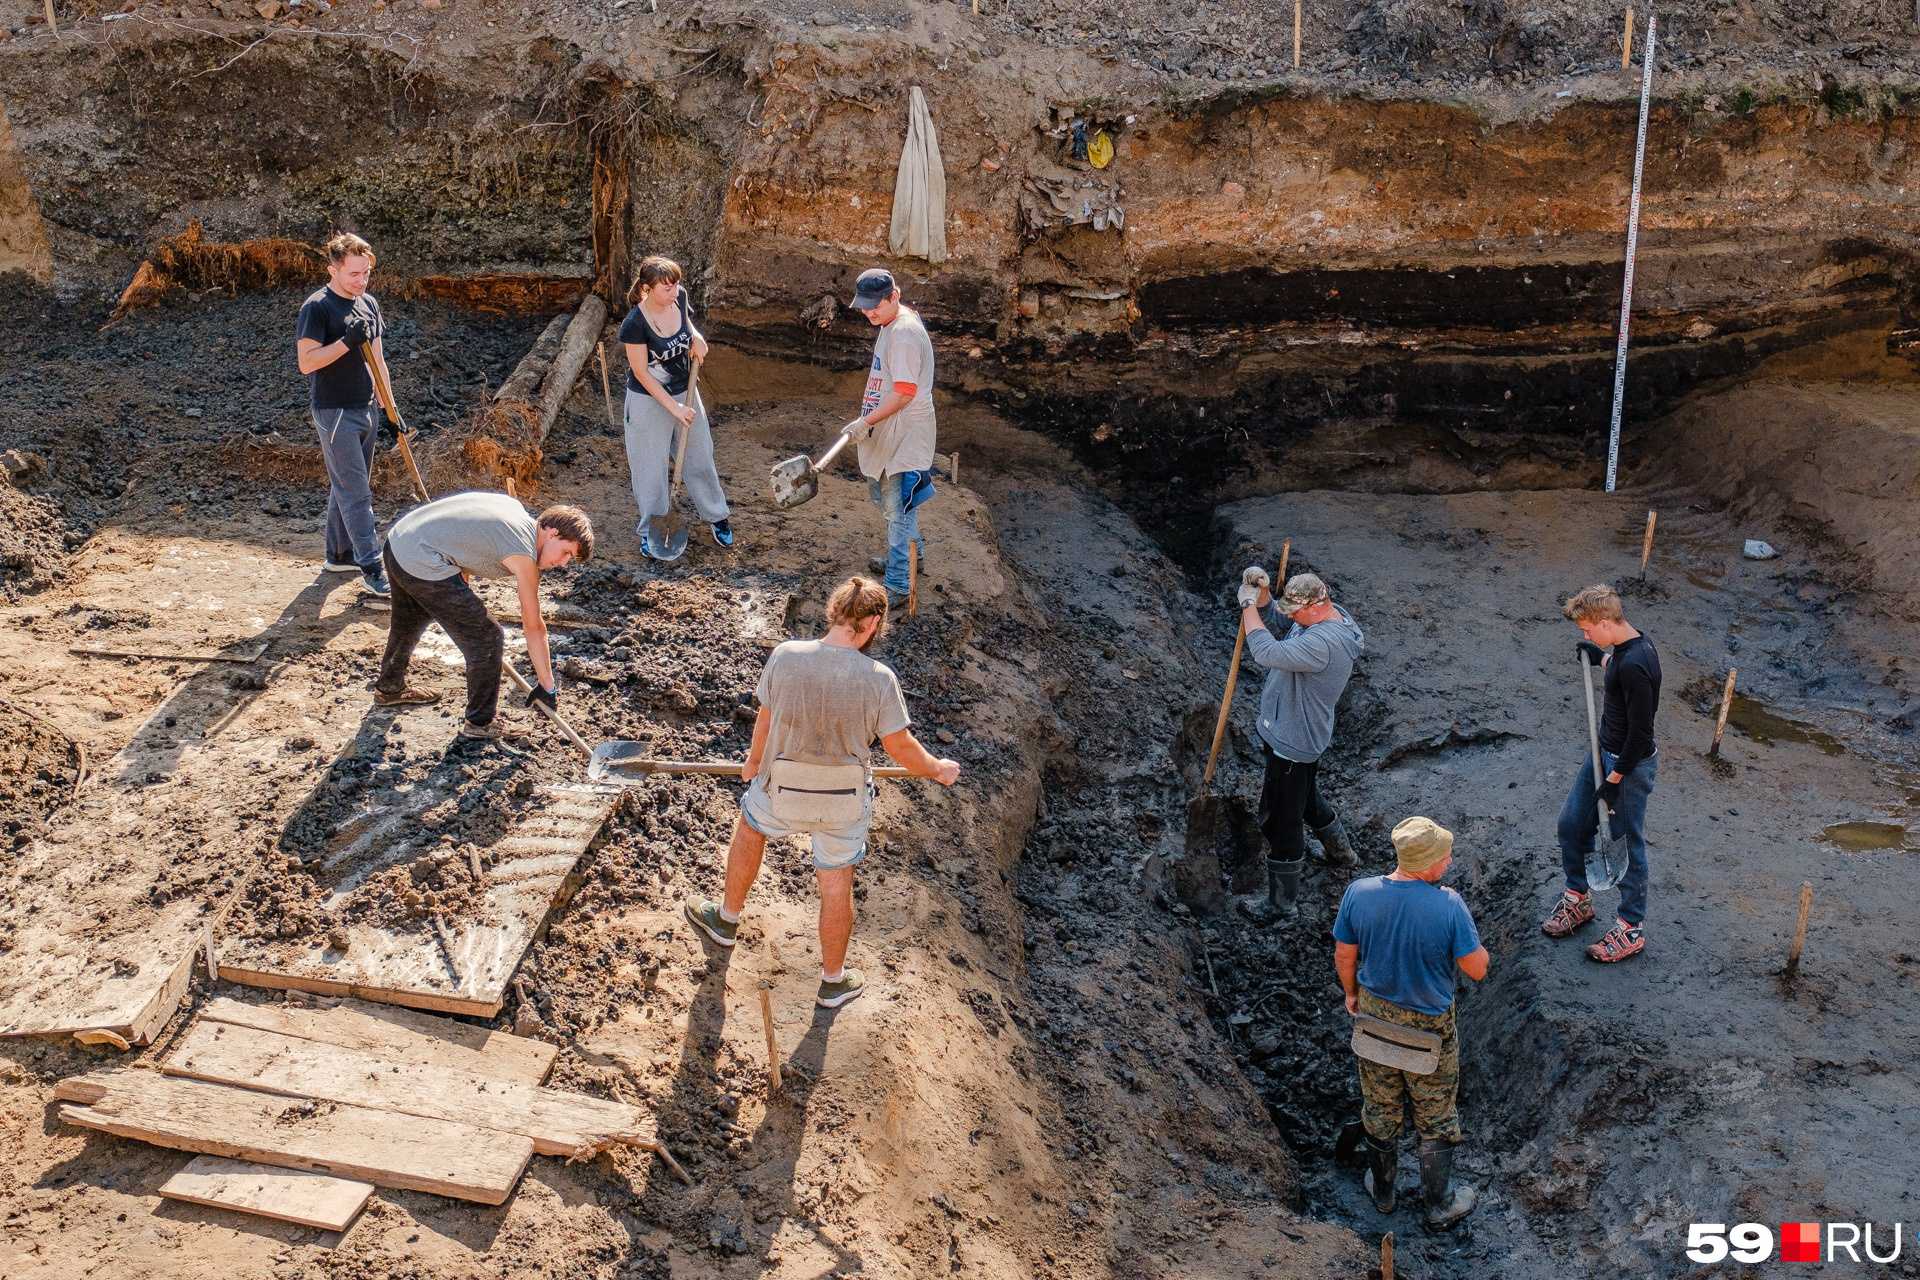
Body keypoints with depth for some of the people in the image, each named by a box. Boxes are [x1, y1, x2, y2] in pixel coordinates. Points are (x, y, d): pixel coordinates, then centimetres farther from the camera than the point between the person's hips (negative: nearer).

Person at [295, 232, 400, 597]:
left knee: (347, 486, 15)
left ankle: (339, 554, 26)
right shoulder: (317, 307, -12)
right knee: (355, 491, -8)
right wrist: (347, 341, -27)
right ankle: (371, 568, -8)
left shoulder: (369, 304, 10)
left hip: (365, 410, 7)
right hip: (334, 412, -7)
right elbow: (307, 362, -17)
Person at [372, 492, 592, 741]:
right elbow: (534, 628, -8)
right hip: (424, 567, -10)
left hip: (396, 542, 10)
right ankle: (479, 723, 14)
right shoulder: (524, 554, -12)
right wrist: (548, 687, -2)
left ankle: (389, 688, 59)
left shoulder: (513, 506, 11)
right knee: (487, 640, 0)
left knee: (407, 623, 35)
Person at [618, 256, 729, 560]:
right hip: (649, 401, -5)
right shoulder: (634, 324, -28)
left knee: (700, 458, 18)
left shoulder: (679, 298, -12)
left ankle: (717, 516, 36)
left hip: (684, 392, 5)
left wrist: (696, 337, -7)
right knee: (652, 468, 9)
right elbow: (641, 373, -20)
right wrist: (673, 407, -19)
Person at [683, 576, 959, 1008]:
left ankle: (727, 919, 51)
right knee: (837, 884, 17)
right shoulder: (879, 678, -21)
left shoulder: (786, 656, -18)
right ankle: (833, 980, 36)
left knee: (749, 827, 33)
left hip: (781, 791, 1)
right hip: (844, 801, -1)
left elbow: (765, 721, -4)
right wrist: (939, 770, 7)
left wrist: (754, 763, 16)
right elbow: (901, 746, -13)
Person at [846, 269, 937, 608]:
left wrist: (867, 422, -21)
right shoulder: (891, 324, 9)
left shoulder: (904, 333, -23)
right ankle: (912, 552, 43)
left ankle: (898, 585, 3)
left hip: (905, 438, -11)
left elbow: (904, 392, -25)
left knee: (898, 508, -4)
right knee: (884, 496, 24)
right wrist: (869, 422, 21)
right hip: (888, 433, 11)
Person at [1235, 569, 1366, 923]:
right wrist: (1264, 601, -8)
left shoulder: (1324, 643, -33)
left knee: (1279, 822, 3)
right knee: (1308, 801, 33)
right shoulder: (1330, 614, -1)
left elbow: (1267, 653, -43)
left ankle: (1282, 904, 17)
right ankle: (1342, 853, 56)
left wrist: (1249, 605, -30)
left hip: (1293, 746, -11)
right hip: (1294, 735, 11)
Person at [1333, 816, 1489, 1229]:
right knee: (1436, 1118, 21)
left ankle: (1382, 1190, 45)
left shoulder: (1359, 893, -19)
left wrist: (1351, 993, 13)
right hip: (1429, 1028, -3)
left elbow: (1344, 957, -6)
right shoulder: (1448, 905, -29)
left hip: (1374, 1016, 3)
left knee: (1380, 1108, 25)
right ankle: (1440, 1203, 38)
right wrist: (1469, 938, 1)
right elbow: (1477, 969, -19)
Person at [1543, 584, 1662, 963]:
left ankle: (1632, 928, 21)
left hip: (1630, 765, -10)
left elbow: (1640, 732, -26)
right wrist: (1599, 658, 5)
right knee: (1571, 824, 17)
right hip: (1603, 753, 10)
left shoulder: (1635, 665, -30)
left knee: (1627, 844, 5)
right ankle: (1578, 899, 37)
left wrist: (1614, 777, -17)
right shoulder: (1626, 647, -1)